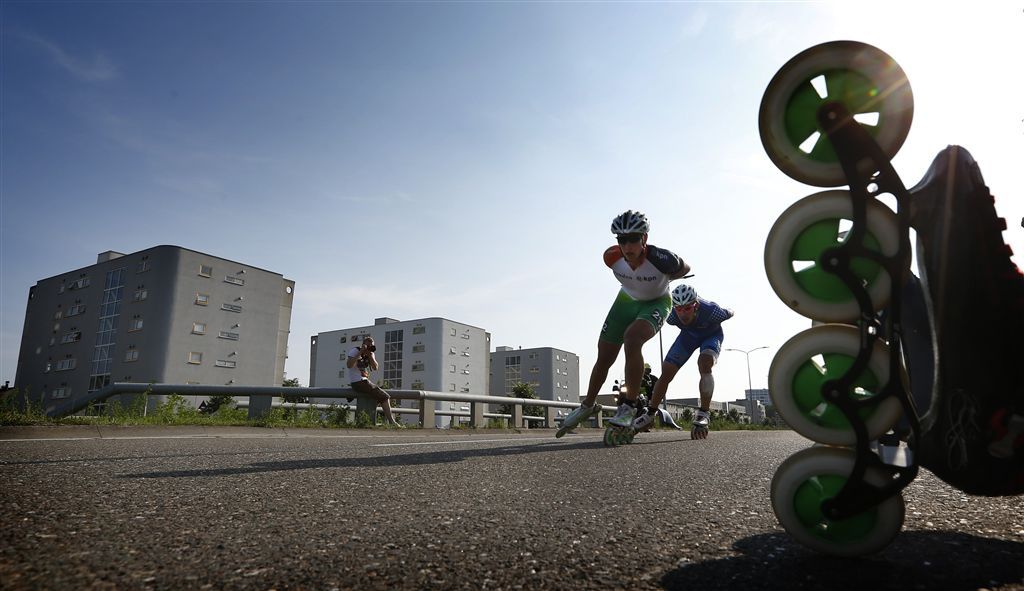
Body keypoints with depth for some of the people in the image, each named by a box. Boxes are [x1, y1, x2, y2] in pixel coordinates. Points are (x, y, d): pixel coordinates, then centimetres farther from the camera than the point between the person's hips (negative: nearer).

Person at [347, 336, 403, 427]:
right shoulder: (355, 351, -8)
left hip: (365, 381, 8)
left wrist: (371, 356, -13)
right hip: (358, 383, -8)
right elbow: (349, 365, -24)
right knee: (384, 396, -12)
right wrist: (360, 352, -24)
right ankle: (391, 421, -12)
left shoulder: (370, 353, 12)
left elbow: (375, 368, 1)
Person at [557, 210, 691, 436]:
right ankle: (587, 406, 28)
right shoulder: (612, 257, -26)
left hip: (656, 302, -4)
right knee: (604, 357, 5)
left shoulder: (661, 258, -35)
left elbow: (685, 269, -10)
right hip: (627, 299, 4)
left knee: (631, 338, -34)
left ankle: (629, 406, -23)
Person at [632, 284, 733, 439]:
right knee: (666, 371, -6)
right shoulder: (671, 315, -33)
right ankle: (650, 414, 11)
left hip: (712, 334, -3)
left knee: (704, 363, -33)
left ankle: (704, 415, -25)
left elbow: (729, 313, -18)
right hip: (688, 334, 3)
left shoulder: (710, 310, -42)